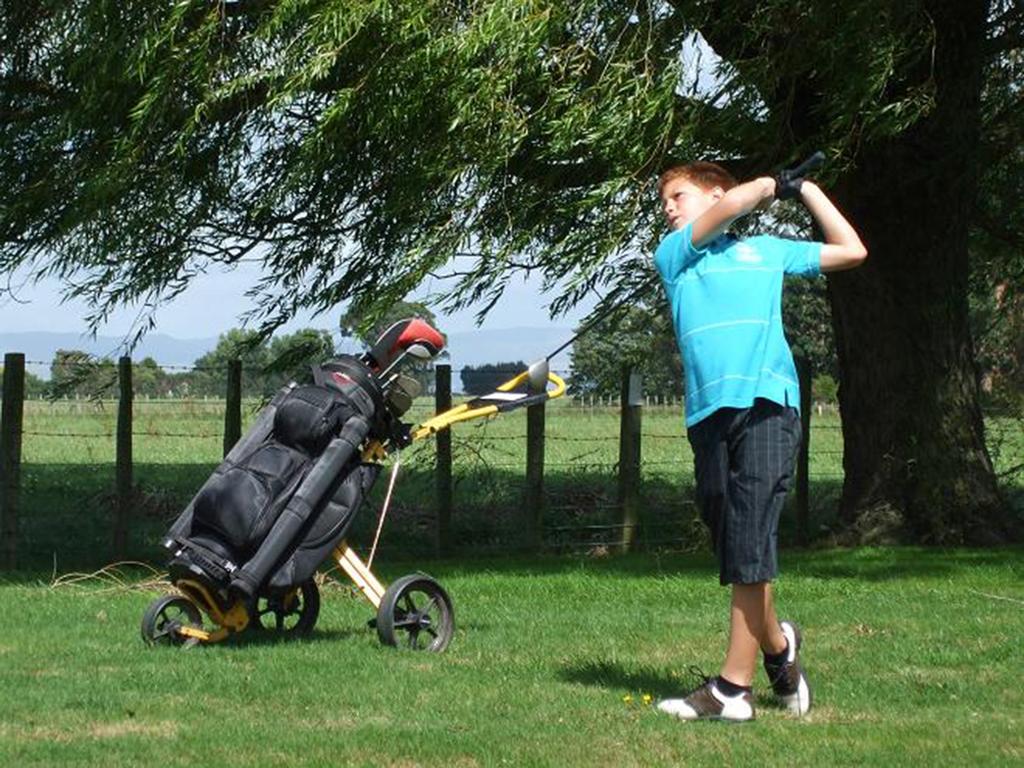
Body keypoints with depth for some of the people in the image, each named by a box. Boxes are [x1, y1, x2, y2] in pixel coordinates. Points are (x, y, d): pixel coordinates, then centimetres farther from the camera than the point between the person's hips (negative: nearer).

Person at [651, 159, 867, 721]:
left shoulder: (767, 250, 22)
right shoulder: (672, 256, 18)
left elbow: (851, 251, 30)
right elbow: (733, 203, 3)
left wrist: (804, 188, 31)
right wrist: (772, 185, 20)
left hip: (766, 404, -2)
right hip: (708, 414, 2)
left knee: (750, 546, -13)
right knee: (733, 552, 2)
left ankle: (733, 687, -16)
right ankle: (777, 647, 24)